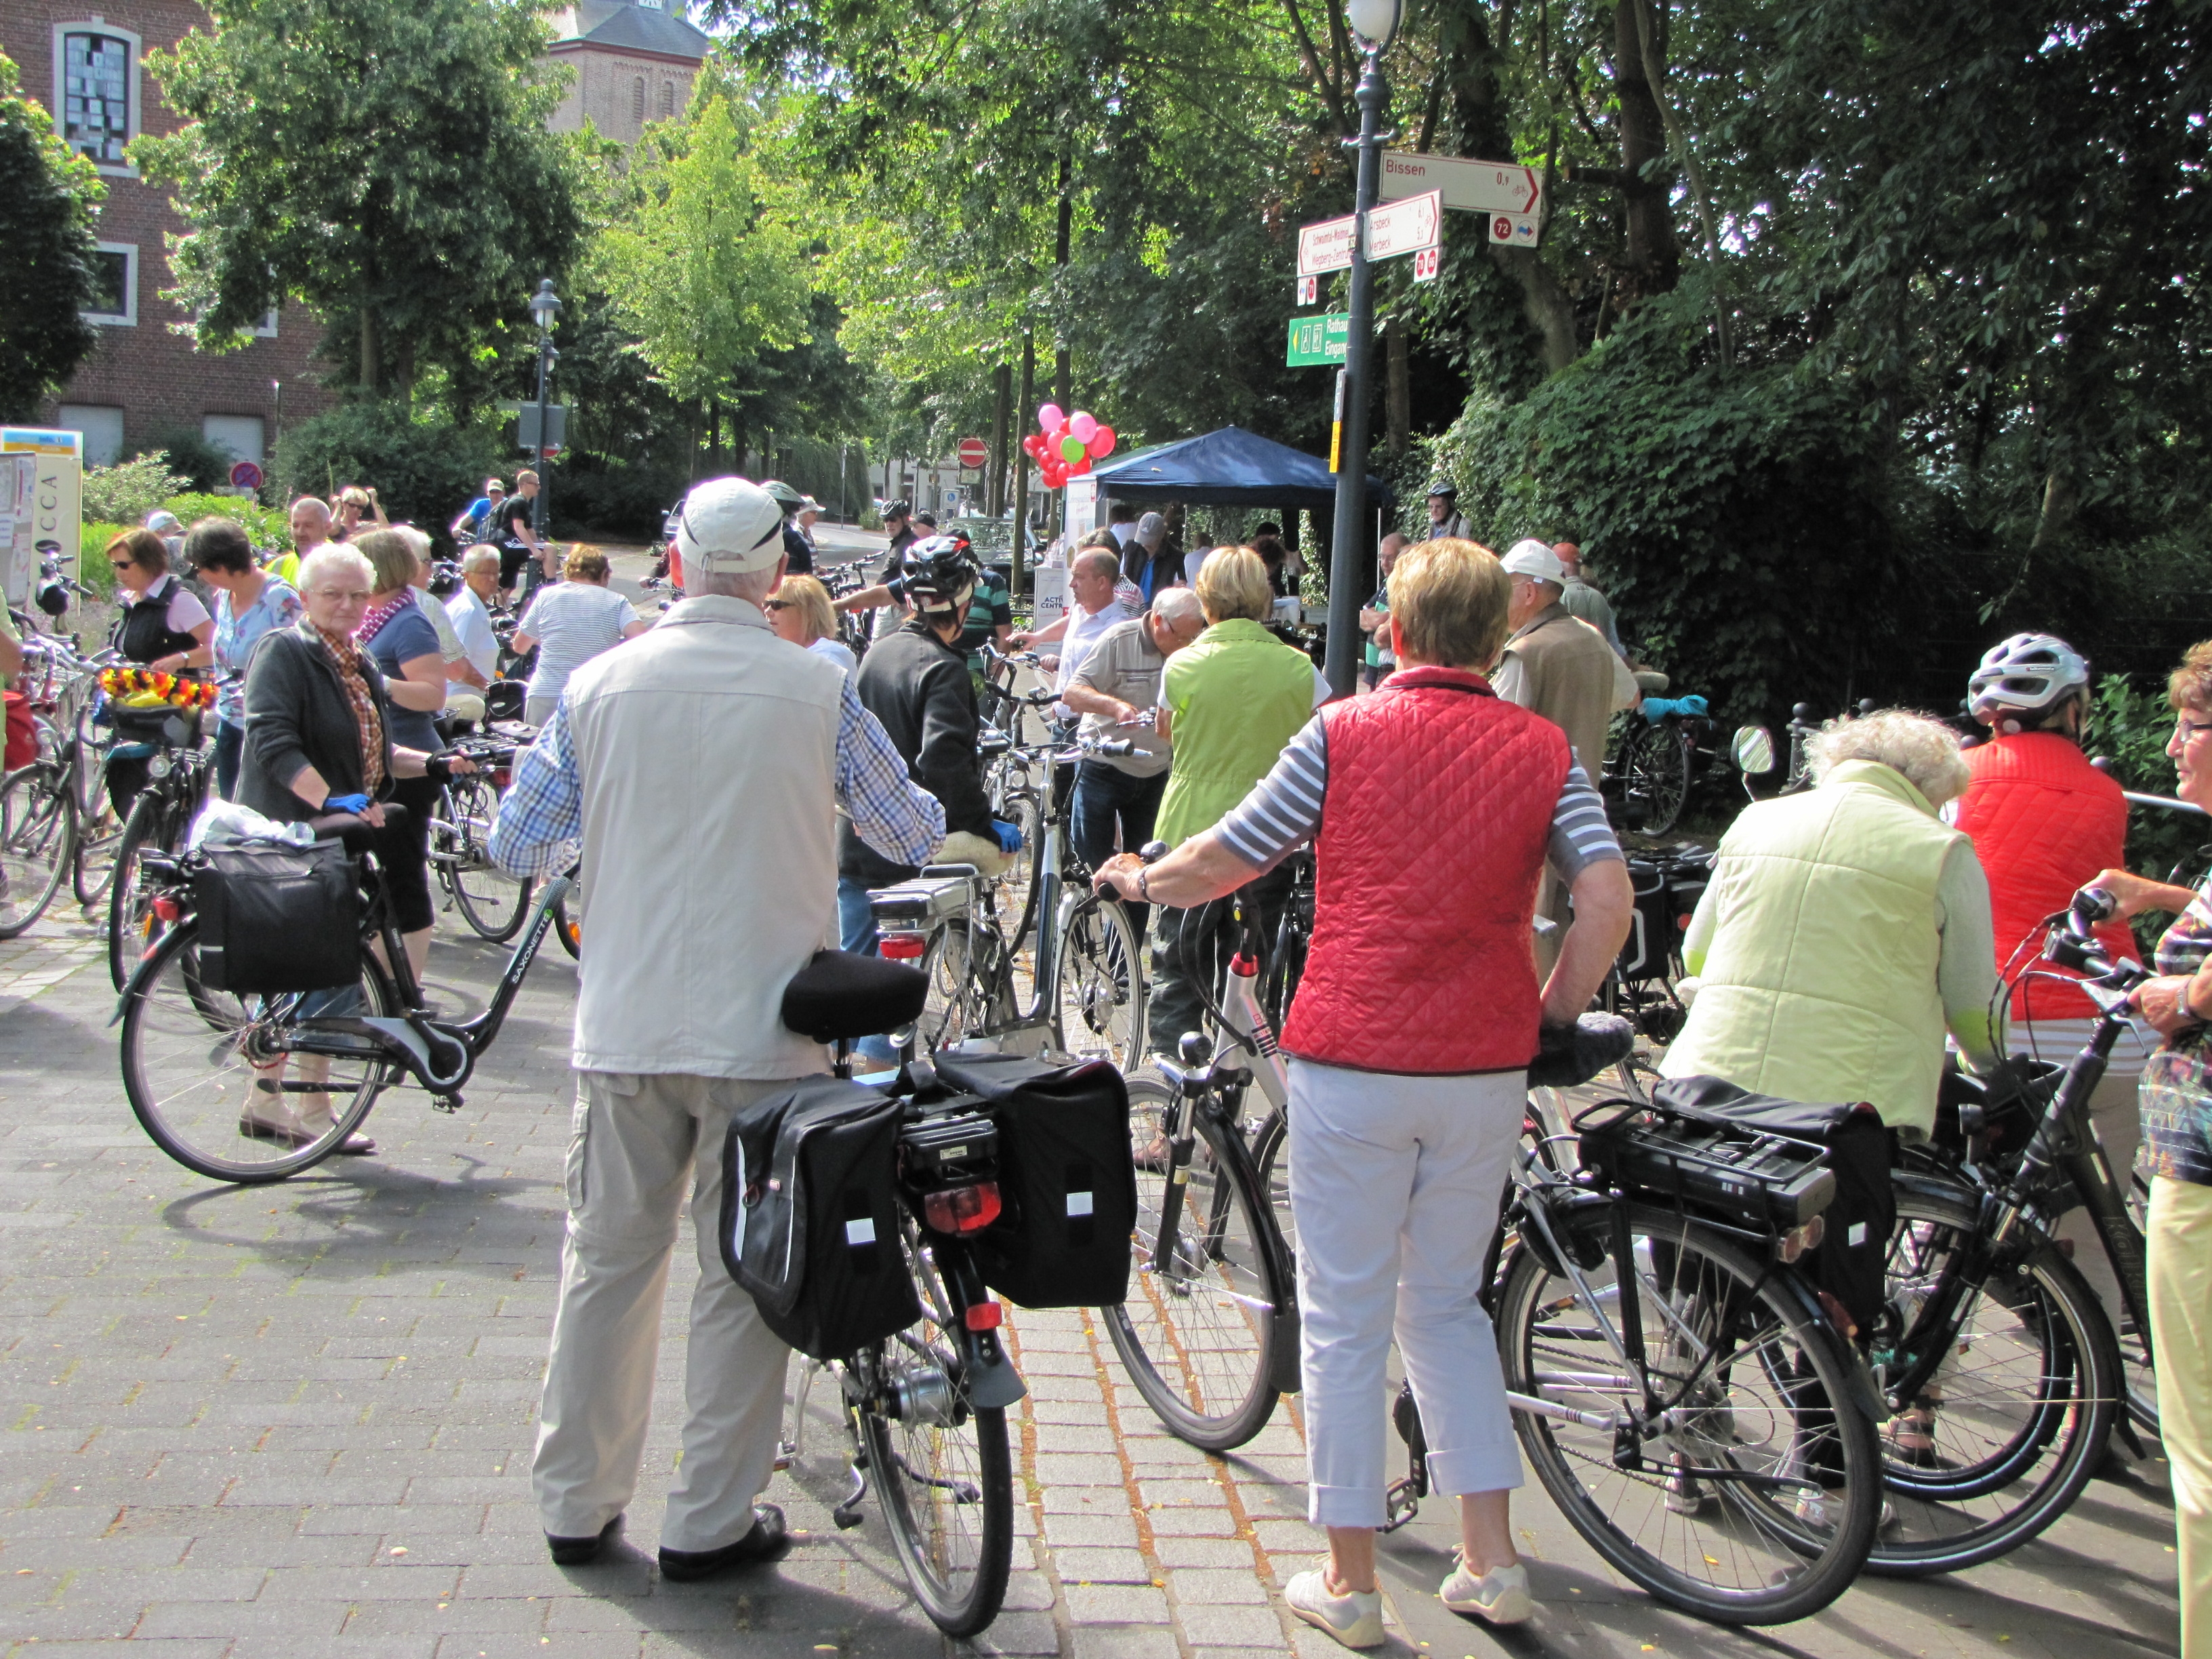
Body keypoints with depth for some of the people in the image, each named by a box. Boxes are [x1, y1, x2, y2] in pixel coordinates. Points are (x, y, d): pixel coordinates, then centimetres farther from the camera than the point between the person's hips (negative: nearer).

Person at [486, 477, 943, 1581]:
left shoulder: (599, 685, -1)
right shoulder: (818, 691, -5)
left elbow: (516, 846, 6)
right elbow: (913, 837, 5)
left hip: (622, 1026, 2)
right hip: (760, 1032, -2)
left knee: (607, 1261, 15)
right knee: (743, 1274, 8)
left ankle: (576, 1505, 26)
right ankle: (710, 1523, 16)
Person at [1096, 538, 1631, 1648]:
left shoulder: (1343, 734, -4)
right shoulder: (1544, 750, 3)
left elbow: (1224, 862, 0)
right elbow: (1607, 898, -7)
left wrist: (1139, 879, 20)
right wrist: (1553, 1015, 7)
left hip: (1351, 1061, -3)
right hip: (1486, 1068, 3)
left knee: (1345, 1321, 8)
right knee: (1448, 1307, 20)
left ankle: (1348, 1584, 17)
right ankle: (1491, 1564, 21)